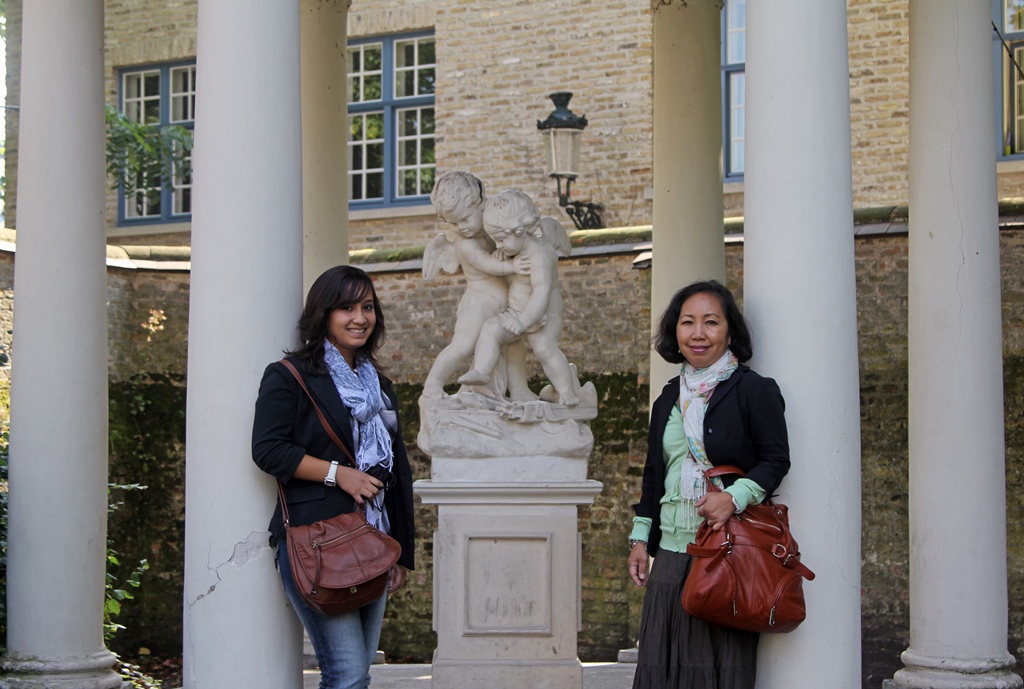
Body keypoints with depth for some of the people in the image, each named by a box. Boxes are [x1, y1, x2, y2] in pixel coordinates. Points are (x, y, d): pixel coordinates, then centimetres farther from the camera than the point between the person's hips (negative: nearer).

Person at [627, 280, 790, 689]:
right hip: (672, 552, 6)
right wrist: (640, 539, 15)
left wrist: (734, 497, -20)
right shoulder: (669, 398, 17)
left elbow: (776, 460, -5)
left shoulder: (755, 391, -1)